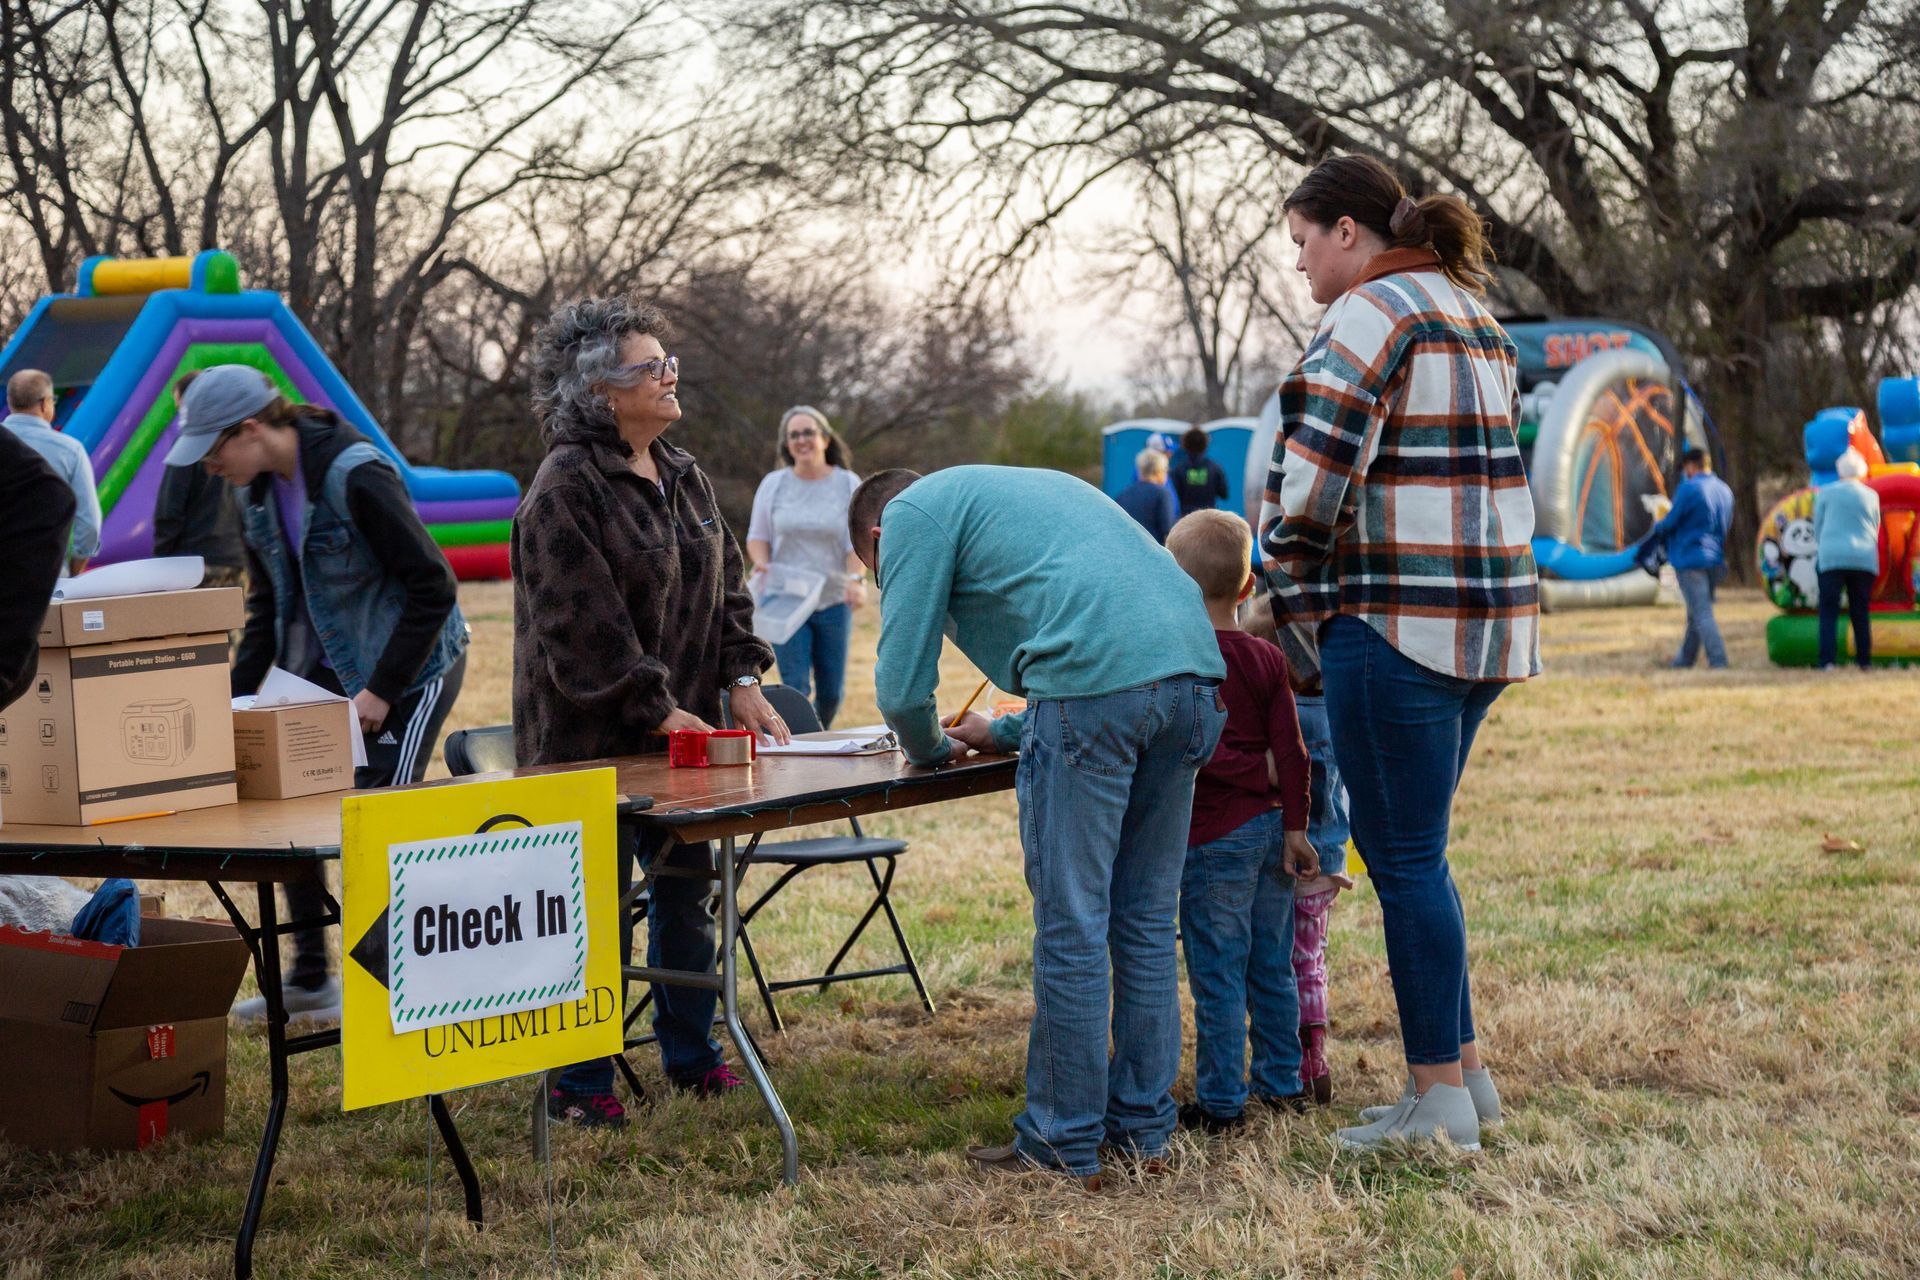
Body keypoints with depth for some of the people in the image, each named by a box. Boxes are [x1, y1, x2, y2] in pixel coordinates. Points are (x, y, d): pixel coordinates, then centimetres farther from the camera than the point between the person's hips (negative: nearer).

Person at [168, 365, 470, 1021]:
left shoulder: (355, 477, -24)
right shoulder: (258, 493, 1)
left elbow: (433, 587, -21)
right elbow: (267, 606, 13)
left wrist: (380, 690, -20)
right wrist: (234, 696, 3)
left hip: (412, 668, -8)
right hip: (326, 669, 8)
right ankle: (309, 979, 18)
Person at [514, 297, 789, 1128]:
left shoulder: (683, 476, 12)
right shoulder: (565, 489, -15)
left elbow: (725, 584, 16)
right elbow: (584, 624, -19)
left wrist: (742, 680, 2)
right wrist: (657, 711, -18)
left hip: (681, 728, 8)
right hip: (592, 740, -8)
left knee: (687, 888, 14)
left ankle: (691, 1055, 28)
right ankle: (580, 1084, 10)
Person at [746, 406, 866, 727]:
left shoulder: (849, 485, 3)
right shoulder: (774, 485, 5)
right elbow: (757, 536, 8)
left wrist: (856, 580, -23)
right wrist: (761, 564, -15)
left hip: (834, 600, 1)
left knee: (832, 690, 7)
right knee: (795, 686, -11)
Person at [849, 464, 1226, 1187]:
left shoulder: (911, 512, 13)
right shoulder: (1019, 490, 37)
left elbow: (902, 685, 7)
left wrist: (930, 748, 27)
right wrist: (1002, 734, 40)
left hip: (1097, 679, -8)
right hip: (1192, 668, 8)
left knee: (1071, 924, 0)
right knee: (1146, 918, 14)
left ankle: (1063, 1148, 6)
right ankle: (1143, 1129, 21)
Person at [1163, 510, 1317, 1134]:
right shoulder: (1268, 658, 5)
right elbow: (1291, 751, 1)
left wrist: (1256, 772, -2)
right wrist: (1294, 826, 2)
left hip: (1215, 835, -6)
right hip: (1271, 827, 6)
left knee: (1217, 972, -1)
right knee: (1272, 966, 15)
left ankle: (1220, 1101, 3)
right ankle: (1283, 1082, 24)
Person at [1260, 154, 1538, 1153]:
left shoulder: (1373, 312, -10)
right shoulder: (1469, 313, 20)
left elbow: (1315, 478, -16)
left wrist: (1298, 604, -1)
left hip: (1398, 621, -10)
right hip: (1488, 619, 10)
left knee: (1404, 858, -3)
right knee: (1411, 852, 17)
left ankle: (1440, 1099, 2)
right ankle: (1460, 1065, 20)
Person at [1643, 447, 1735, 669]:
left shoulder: (1688, 489, -14)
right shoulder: (1724, 490, 11)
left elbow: (1669, 523, -10)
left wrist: (1656, 529, 13)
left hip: (1690, 559, -8)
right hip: (1716, 559, 8)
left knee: (1701, 613, -7)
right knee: (1698, 611, 17)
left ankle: (1718, 661, -13)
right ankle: (1686, 657, 27)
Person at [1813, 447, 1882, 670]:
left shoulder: (1825, 493, 3)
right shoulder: (1871, 496, 9)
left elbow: (1817, 528, 9)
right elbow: (1875, 530, 17)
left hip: (1831, 558, -2)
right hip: (1865, 558, 2)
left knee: (1829, 611, -4)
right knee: (1861, 612, 9)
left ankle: (1827, 660, -16)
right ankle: (1864, 660, 7)